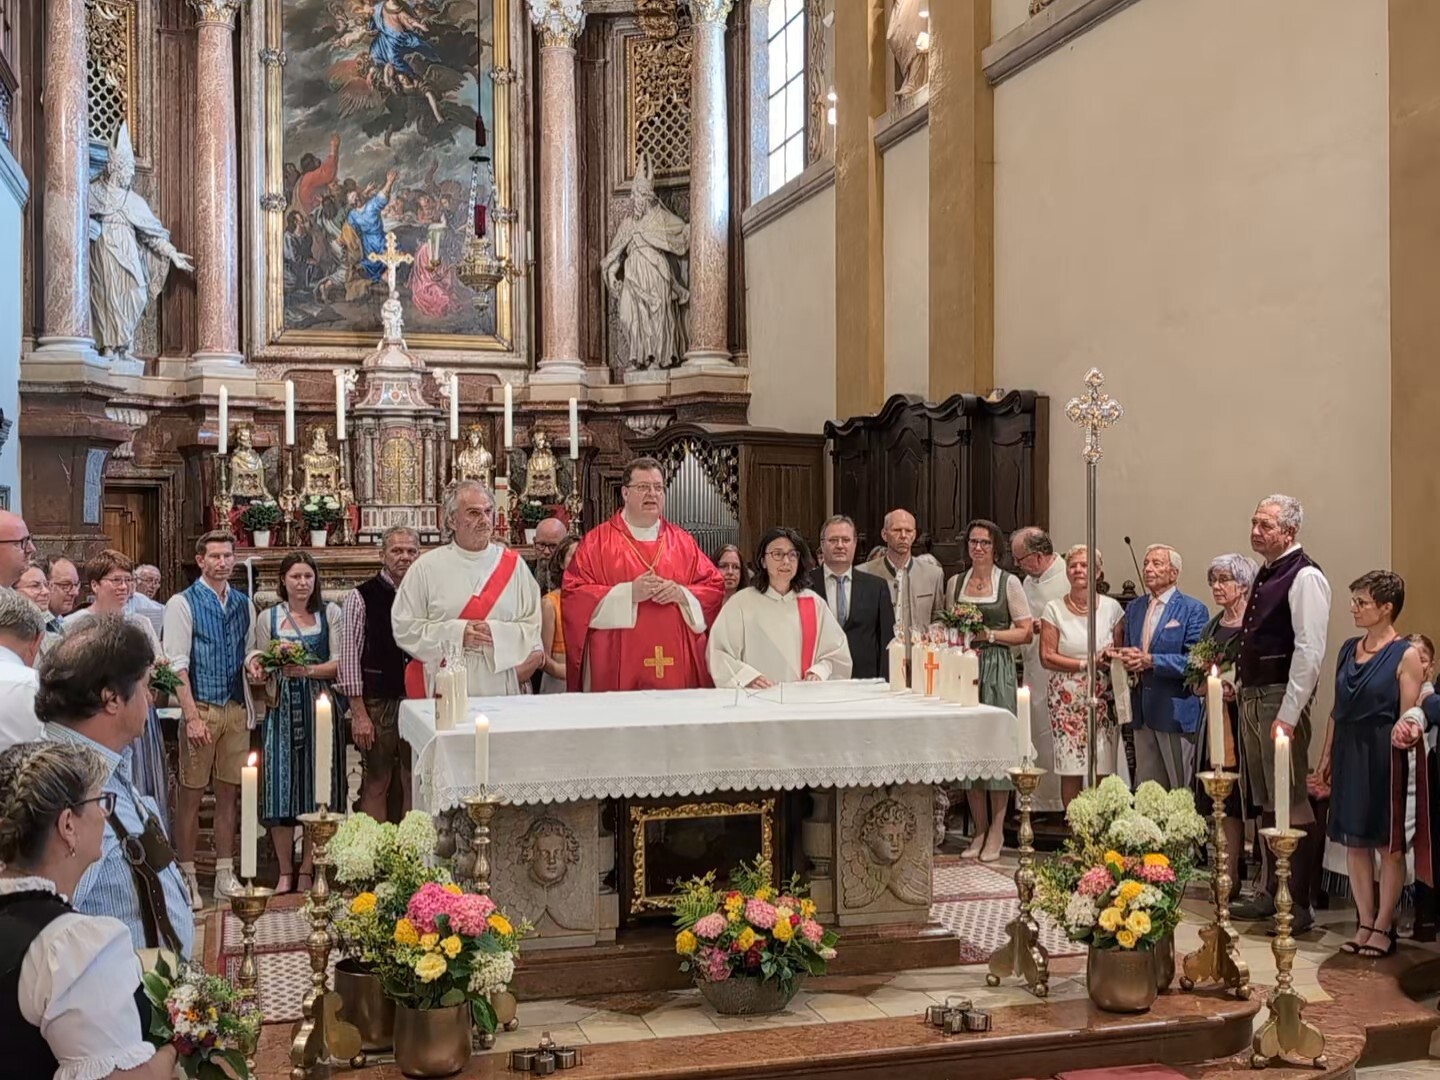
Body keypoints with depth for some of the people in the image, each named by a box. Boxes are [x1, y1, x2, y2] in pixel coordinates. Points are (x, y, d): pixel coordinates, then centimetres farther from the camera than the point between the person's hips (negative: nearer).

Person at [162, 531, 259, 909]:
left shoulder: (244, 604, 11)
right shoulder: (183, 604, -4)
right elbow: (177, 664, -10)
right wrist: (192, 717, -16)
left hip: (236, 709, 5)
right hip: (201, 708, -5)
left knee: (229, 793, 10)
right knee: (191, 794, 0)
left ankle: (225, 875, 18)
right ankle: (187, 878, 9)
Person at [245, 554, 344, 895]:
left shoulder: (330, 614, 5)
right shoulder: (268, 618, 9)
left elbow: (339, 662, -1)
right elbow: (261, 663, 11)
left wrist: (309, 671, -17)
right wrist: (257, 671, -12)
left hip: (320, 707, -1)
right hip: (281, 710, 1)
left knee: (318, 786, 0)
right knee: (280, 785, -1)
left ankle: (307, 870, 11)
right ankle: (285, 871, 10)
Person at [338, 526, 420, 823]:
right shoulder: (361, 597, -3)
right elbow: (349, 656, -6)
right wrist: (358, 714, -11)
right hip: (378, 702, -3)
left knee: (414, 785, 8)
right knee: (376, 784, 2)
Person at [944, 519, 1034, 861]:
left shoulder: (1009, 582, 2)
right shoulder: (955, 583, 13)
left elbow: (1026, 632, 0)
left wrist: (990, 635, -12)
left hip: (997, 669, -3)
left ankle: (997, 831, 4)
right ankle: (979, 830, 11)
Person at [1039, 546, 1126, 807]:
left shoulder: (1112, 607, 5)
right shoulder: (1054, 609, 1)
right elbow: (1047, 657, -4)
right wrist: (1087, 664, -11)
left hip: (1104, 698, 1)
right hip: (1068, 699, -1)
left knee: (1104, 770, -1)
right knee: (1071, 770, -2)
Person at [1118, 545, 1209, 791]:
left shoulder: (1193, 609, -6)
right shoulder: (1134, 607, 15)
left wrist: (1150, 660, -22)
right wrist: (1126, 659, -6)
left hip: (1176, 710, -6)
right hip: (1142, 711, 6)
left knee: (1181, 788, 3)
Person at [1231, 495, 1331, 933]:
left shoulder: (1305, 577, -13)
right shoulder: (1266, 574, 14)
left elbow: (1309, 651, -19)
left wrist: (1288, 715, -21)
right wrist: (1235, 679, 14)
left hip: (1281, 699, -9)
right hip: (1252, 696, 9)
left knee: (1290, 804, -4)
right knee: (1264, 802, 16)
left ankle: (1299, 905, 4)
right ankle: (1270, 893, 27)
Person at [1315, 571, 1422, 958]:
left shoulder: (1405, 655, -8)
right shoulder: (1349, 650, 10)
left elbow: (1410, 712, -8)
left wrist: (1407, 728, -29)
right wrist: (1327, 754, 14)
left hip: (1383, 756, -6)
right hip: (1348, 753, 6)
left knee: (1389, 846, 4)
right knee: (1354, 842, 9)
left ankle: (1383, 927, 13)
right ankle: (1365, 923, 19)